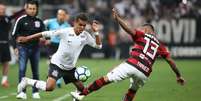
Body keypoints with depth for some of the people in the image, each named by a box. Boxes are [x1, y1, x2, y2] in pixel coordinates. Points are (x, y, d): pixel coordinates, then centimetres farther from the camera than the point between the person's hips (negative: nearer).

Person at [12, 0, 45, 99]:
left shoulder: (39, 21, 7)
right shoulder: (21, 20, -2)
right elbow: (14, 34, 3)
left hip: (35, 48, 3)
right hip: (23, 48, -3)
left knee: (35, 71, 8)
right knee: (22, 69, -13)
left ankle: (35, 92, 18)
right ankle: (22, 92, -12)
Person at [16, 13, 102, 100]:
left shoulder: (85, 35, -5)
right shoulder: (65, 32, -19)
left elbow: (98, 45, -3)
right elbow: (46, 34, -16)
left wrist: (96, 32, -19)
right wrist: (27, 38, -14)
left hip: (70, 67, 6)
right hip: (57, 63, -6)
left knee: (81, 88, 6)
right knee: (49, 87, -24)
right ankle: (27, 81, -3)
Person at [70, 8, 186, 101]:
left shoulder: (142, 35, 12)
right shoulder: (159, 45, 23)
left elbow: (128, 30, -7)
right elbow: (170, 61, 20)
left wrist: (117, 18, -4)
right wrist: (179, 76, 27)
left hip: (131, 65, -4)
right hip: (144, 73, 4)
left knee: (106, 79, 0)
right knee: (132, 91, 28)